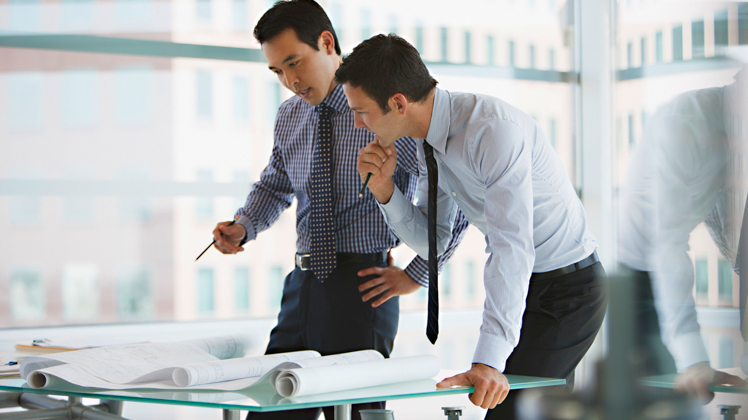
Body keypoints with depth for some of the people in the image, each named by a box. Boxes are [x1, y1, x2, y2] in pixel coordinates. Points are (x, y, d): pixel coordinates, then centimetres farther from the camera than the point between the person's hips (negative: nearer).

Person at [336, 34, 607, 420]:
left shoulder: (495, 128, -28)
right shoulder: (428, 141, -1)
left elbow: (512, 246, -35)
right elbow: (431, 241, 7)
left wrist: (489, 360, -41)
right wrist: (384, 188, -12)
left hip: (567, 288, -9)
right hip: (520, 285, 9)